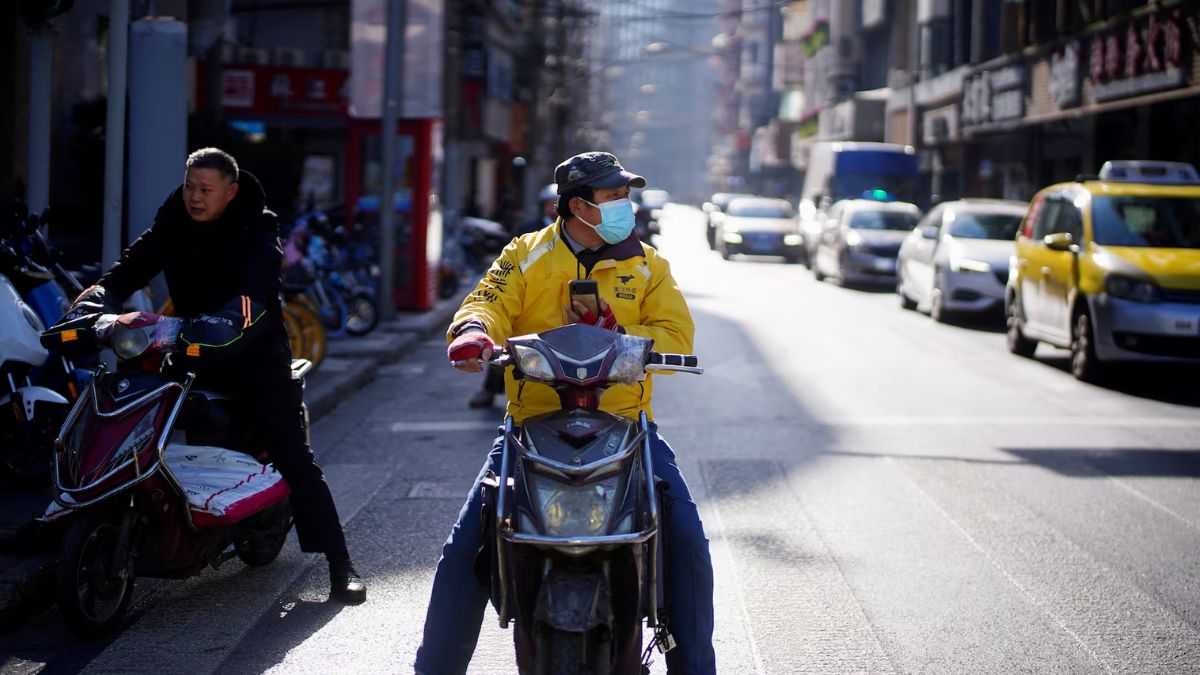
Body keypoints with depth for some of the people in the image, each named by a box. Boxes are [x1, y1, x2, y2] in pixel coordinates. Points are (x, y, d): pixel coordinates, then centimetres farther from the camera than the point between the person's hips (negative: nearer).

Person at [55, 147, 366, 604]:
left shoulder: (257, 228, -9)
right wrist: (96, 299, -29)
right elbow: (132, 267, -8)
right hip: (192, 356, 5)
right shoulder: (171, 226, 4)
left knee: (295, 457, -11)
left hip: (256, 355, -4)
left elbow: (260, 281, -27)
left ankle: (340, 564, -9)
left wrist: (234, 315, -48)